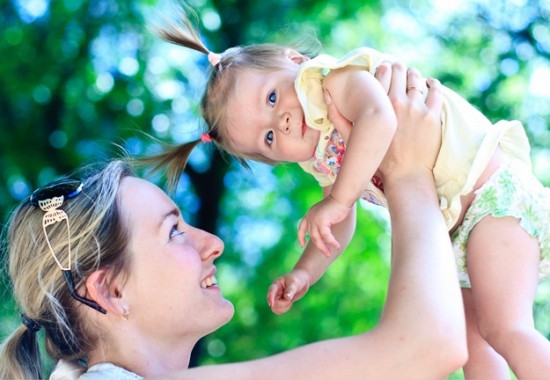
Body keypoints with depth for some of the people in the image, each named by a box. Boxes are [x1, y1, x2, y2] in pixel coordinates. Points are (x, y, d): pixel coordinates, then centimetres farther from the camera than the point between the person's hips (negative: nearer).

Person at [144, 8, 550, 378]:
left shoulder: (340, 79, -17)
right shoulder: (325, 162, 10)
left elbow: (379, 118, -38)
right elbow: (339, 227, 19)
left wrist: (337, 200, -38)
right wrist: (303, 274, 5)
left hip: (495, 192, -10)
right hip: (454, 229, 10)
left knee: (502, 328, -22)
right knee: (469, 333, 19)